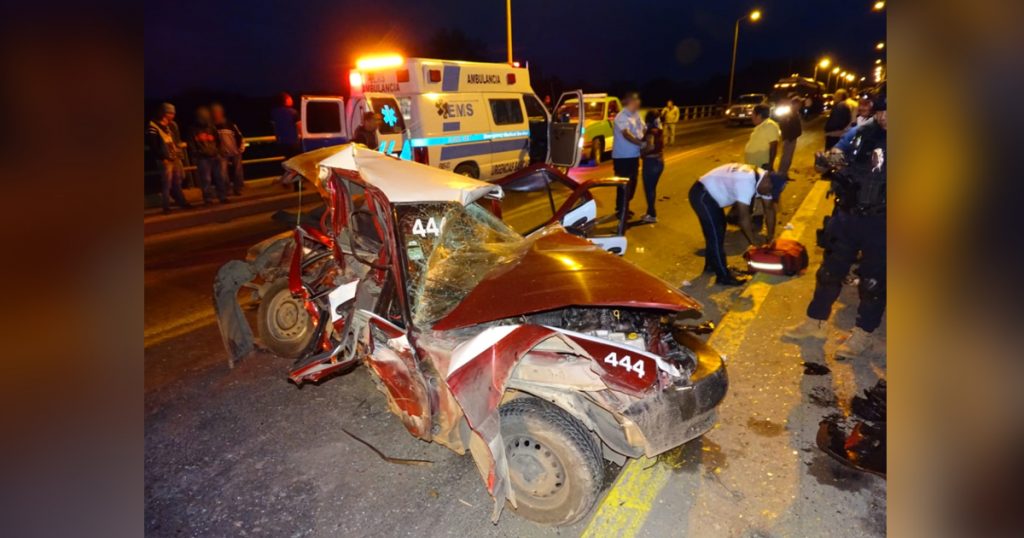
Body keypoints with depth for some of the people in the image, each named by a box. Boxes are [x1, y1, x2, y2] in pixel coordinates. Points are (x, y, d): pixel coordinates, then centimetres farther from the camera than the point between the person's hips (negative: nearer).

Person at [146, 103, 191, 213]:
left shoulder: (172, 125, 13)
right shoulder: (153, 126, -7)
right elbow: (153, 146, -10)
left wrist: (179, 153, 11)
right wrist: (163, 157, -14)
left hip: (176, 157, 6)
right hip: (165, 159, -6)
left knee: (177, 182, 13)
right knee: (166, 184, -4)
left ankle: (182, 202, 21)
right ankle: (166, 207, 0)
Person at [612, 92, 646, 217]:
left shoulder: (636, 115, 11)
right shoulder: (622, 116, -17)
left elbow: (643, 129, 16)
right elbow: (626, 134, -27)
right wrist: (641, 143, -33)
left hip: (634, 155, 9)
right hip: (623, 156, -9)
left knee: (632, 183, 14)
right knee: (624, 184, -4)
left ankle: (624, 207, 26)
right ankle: (621, 209, 7)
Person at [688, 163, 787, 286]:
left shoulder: (765, 180, -4)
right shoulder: (746, 183, -33)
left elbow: (769, 209, 4)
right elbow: (744, 218, -29)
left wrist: (771, 238, 4)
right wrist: (756, 243, -20)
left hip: (712, 194, 10)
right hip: (702, 195, -10)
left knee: (715, 232, 20)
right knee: (716, 235, -6)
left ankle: (711, 264, 38)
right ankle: (723, 276, 3)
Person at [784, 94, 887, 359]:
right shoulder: (864, 133, 2)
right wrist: (830, 162, -7)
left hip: (878, 221, -4)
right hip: (847, 214, 5)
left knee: (873, 279, 6)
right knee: (830, 269, 13)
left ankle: (863, 334, 21)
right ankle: (815, 322, 27)